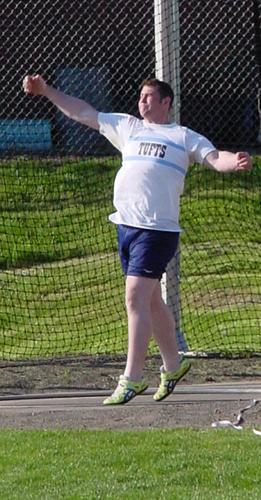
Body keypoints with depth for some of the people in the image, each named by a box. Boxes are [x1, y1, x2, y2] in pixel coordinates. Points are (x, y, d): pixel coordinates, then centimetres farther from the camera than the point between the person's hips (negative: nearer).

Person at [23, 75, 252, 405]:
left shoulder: (184, 137, 5)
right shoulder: (127, 127, 19)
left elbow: (214, 158, -6)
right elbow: (82, 112, 22)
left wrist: (234, 162, -29)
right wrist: (46, 91, 19)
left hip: (157, 229, -6)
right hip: (126, 226, 6)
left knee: (136, 299, -13)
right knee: (150, 301, 15)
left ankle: (132, 378, -13)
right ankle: (173, 365, 30)